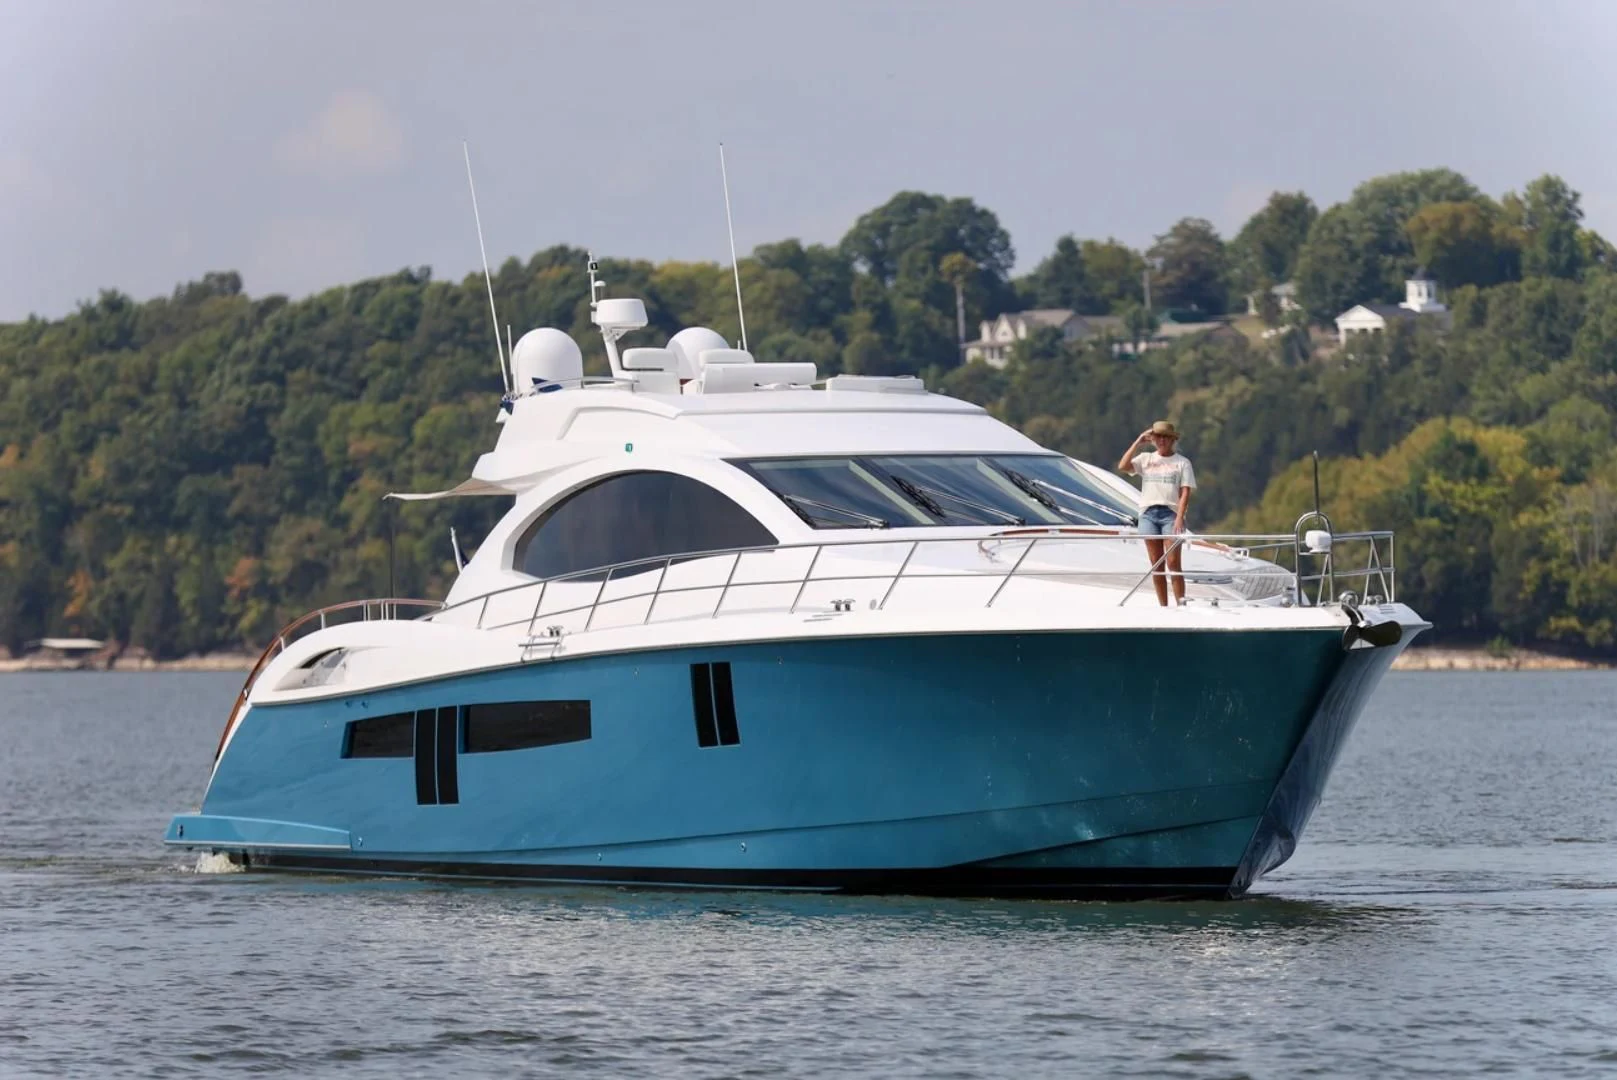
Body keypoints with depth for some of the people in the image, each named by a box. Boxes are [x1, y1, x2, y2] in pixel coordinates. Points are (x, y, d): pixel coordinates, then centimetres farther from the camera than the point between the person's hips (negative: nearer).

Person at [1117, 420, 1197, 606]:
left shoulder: (1182, 462, 5)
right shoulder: (1146, 459, 13)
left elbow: (1185, 493, -2)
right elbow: (1123, 466, -3)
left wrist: (1180, 518, -14)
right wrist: (1138, 442, -2)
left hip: (1171, 514, -3)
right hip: (1148, 513, 3)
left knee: (1173, 563, -11)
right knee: (1156, 564, 3)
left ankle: (1181, 605, -10)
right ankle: (1163, 607, 6)